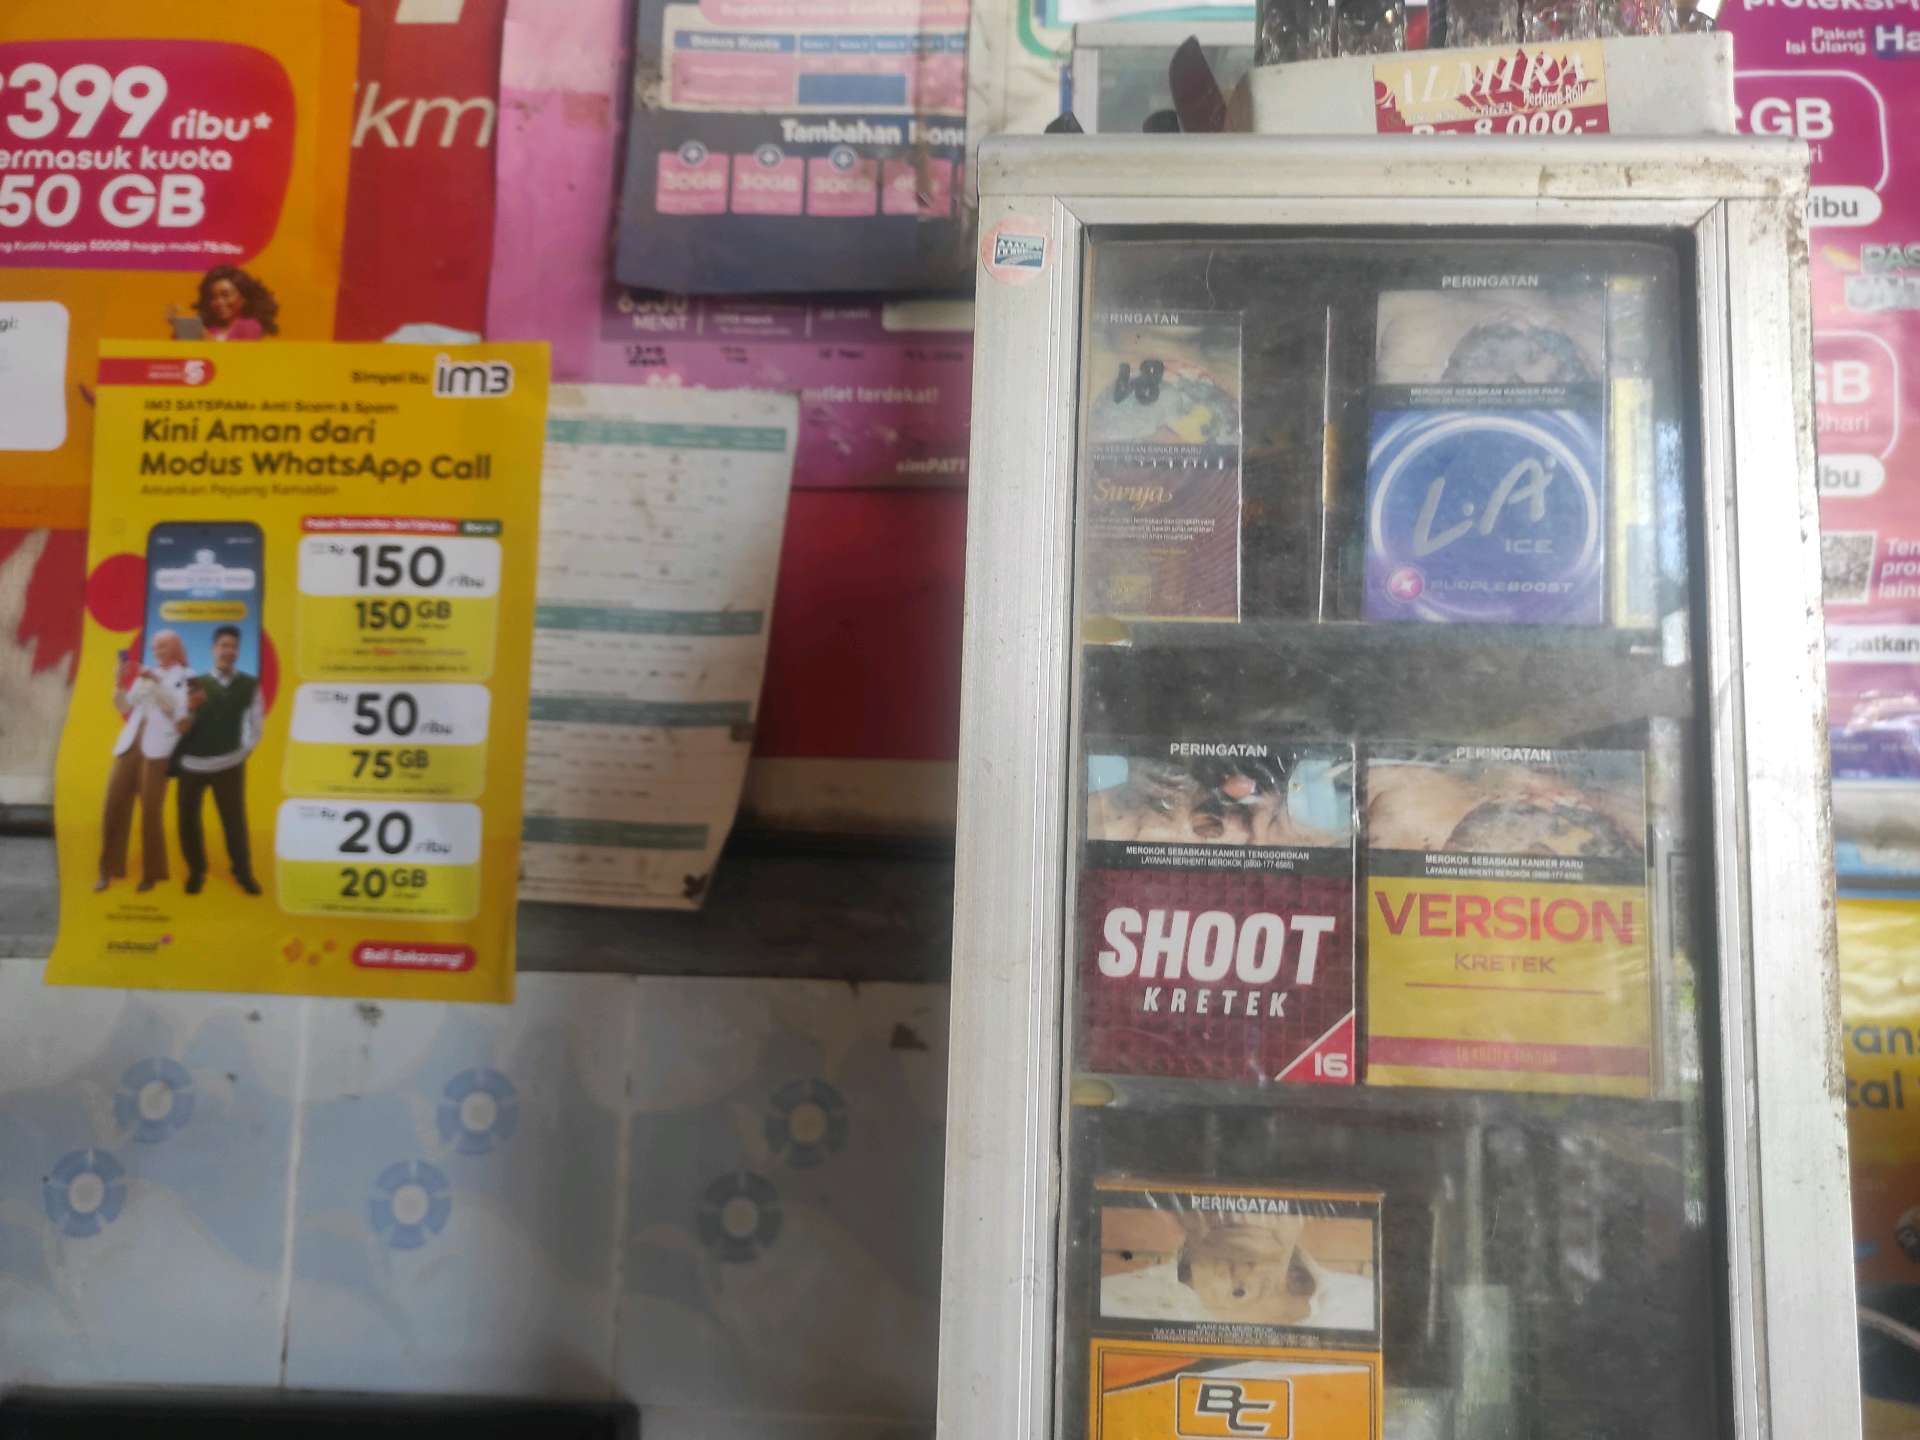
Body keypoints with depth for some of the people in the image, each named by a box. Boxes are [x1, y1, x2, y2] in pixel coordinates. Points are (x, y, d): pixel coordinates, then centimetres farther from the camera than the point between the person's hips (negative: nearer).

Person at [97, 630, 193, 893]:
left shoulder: (184, 677, 3)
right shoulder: (145, 673, 19)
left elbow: (177, 709, -10)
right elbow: (123, 707, 17)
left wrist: (156, 683, -18)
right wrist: (120, 684, 1)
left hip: (157, 749, -5)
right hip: (129, 745, 5)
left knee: (150, 811, -5)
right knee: (114, 805, 1)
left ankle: (151, 873, 5)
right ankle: (108, 871, 8)